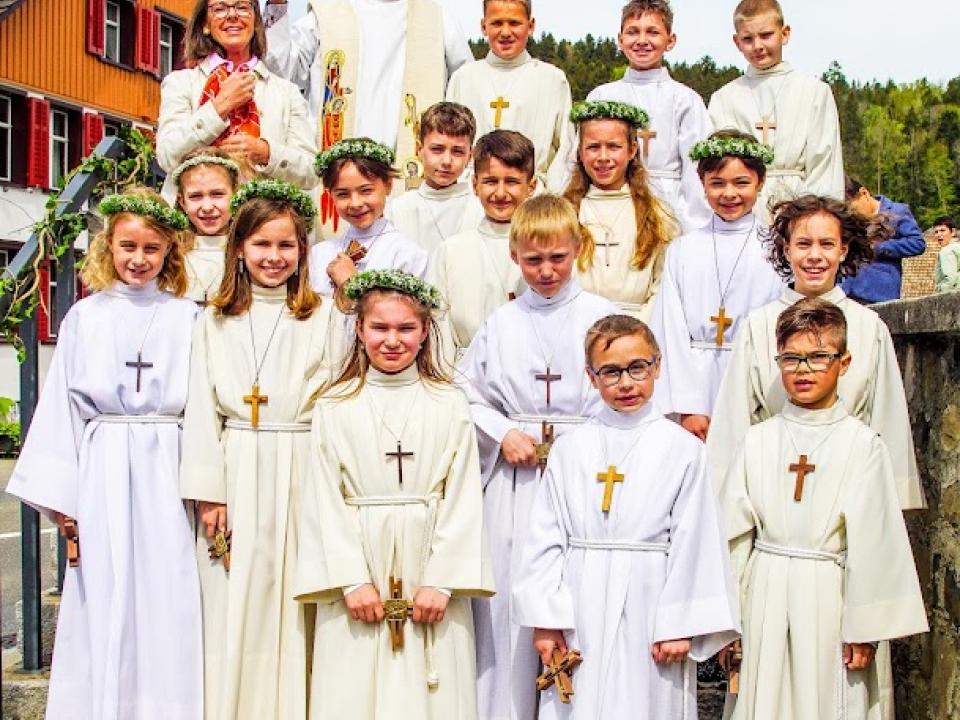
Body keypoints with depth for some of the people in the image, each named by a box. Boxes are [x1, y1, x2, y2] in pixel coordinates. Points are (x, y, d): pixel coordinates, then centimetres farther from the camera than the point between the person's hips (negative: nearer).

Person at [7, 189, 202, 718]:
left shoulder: (186, 318, 4)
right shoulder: (84, 317, 6)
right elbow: (62, 407, 5)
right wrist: (59, 496, -1)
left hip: (168, 474, 0)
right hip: (103, 475, 1)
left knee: (167, 606, 2)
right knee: (104, 607, 4)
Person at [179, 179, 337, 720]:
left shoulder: (321, 318, 4)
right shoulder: (215, 322, 8)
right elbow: (202, 409, 5)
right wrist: (208, 492, -3)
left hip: (301, 476, -1)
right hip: (236, 476, 1)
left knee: (293, 605, 2)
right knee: (234, 609, 5)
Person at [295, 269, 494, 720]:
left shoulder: (450, 406, 1)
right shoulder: (334, 407, 2)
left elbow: (463, 501, -2)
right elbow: (326, 502, -1)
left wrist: (440, 581, -10)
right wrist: (353, 580, -9)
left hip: (429, 560, 0)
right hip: (356, 558, 0)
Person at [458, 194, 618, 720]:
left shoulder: (602, 317, 2)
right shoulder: (500, 325, 8)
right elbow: (467, 396, 11)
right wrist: (503, 434, -4)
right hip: (514, 482, 2)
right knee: (509, 605, 4)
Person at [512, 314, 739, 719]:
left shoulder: (682, 449, -1)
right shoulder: (570, 448, 4)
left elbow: (692, 542, -3)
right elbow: (545, 536, 4)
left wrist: (680, 625, -6)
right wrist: (544, 620, -1)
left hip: (648, 605, -2)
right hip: (581, 612, 2)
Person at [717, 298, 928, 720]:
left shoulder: (862, 443, -5)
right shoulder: (759, 440, 3)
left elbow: (872, 542, -4)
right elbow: (734, 532, 6)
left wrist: (865, 628, -5)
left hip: (830, 596, -2)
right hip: (766, 597, 2)